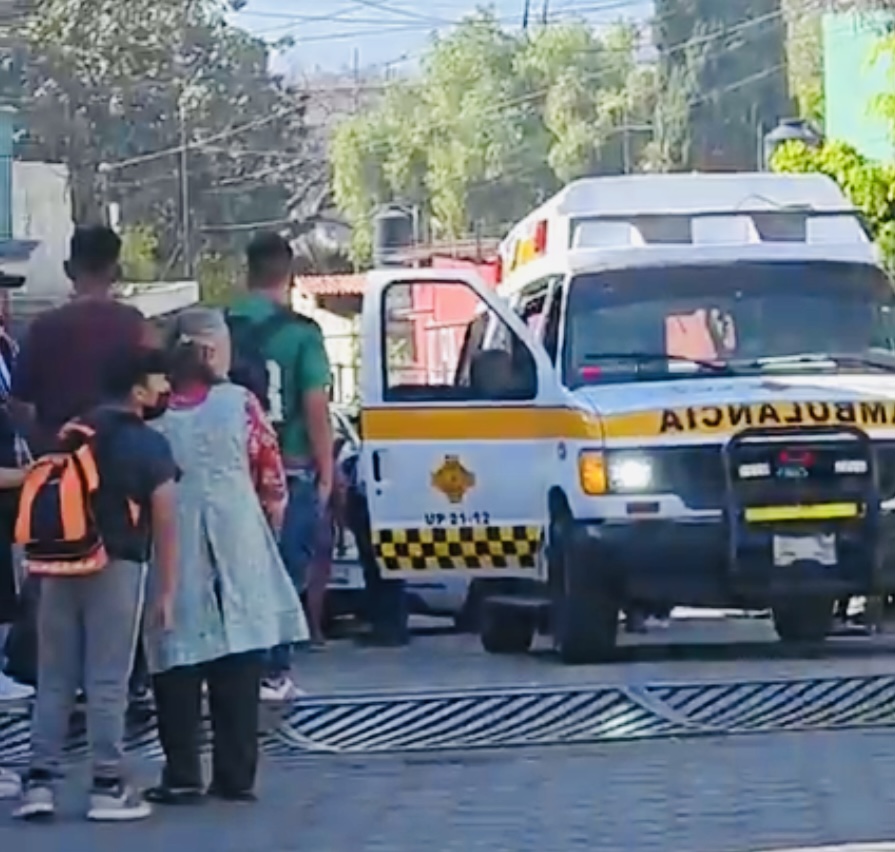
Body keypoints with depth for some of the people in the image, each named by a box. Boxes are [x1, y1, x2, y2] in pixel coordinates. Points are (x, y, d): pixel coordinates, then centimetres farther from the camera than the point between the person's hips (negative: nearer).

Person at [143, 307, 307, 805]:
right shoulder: (240, 404, -3)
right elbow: (272, 486, 1)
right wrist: (271, 529, 19)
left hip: (171, 553, 0)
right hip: (237, 553, 0)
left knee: (178, 662, 5)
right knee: (238, 662, 6)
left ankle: (182, 777, 4)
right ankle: (236, 777, 7)